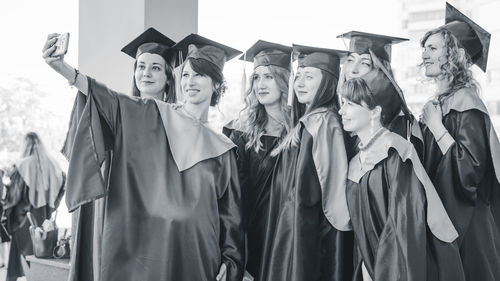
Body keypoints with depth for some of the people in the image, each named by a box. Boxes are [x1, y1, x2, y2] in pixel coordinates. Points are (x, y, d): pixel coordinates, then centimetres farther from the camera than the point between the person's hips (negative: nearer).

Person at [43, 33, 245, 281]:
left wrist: (229, 261, 1)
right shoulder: (150, 116, 6)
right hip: (140, 250, -1)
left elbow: (230, 213, 10)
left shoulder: (221, 148, 9)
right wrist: (64, 70, -26)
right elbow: (108, 99, -11)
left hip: (194, 255, 2)